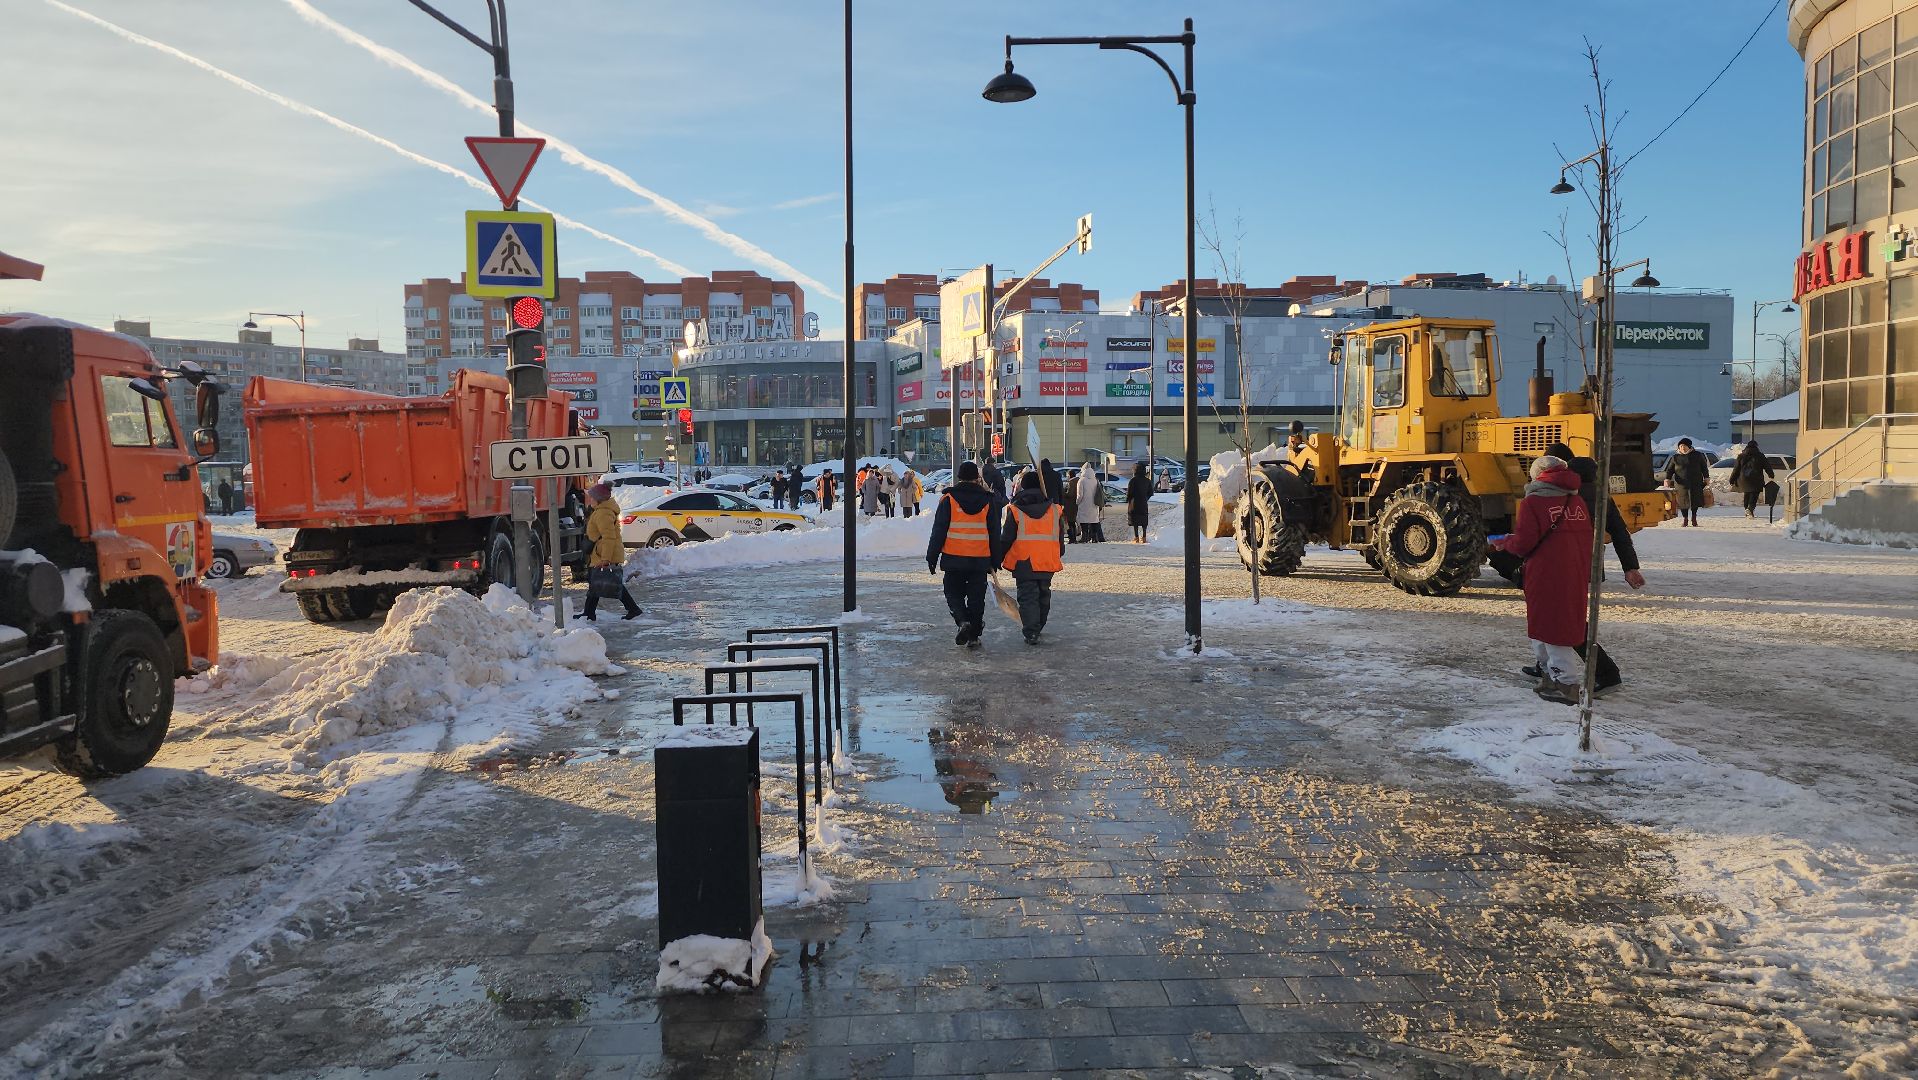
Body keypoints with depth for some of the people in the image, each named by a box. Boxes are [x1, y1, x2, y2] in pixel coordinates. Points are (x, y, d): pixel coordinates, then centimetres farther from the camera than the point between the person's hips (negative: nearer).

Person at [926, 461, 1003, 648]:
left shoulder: (949, 499, -5)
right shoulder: (988, 500, 2)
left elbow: (938, 531, -5)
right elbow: (995, 533, 7)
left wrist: (932, 557, 2)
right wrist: (994, 561, 15)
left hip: (954, 558, -2)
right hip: (980, 559, 2)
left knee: (954, 592, 12)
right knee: (976, 597, 10)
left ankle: (963, 620, -13)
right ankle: (974, 636, 11)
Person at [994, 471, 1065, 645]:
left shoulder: (1015, 510, -4)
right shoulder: (1054, 510, 6)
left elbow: (1006, 539, -3)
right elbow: (1060, 539, 14)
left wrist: (996, 560, 6)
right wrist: (1058, 556, 29)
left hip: (1023, 562, -3)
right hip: (1048, 562, 3)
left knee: (1027, 597, -1)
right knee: (1043, 595, 19)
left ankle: (1030, 632, -13)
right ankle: (1037, 627, 32)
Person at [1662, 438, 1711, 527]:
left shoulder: (1697, 455, 5)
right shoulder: (1675, 457, 6)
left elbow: (1704, 468, 10)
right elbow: (1669, 470, 7)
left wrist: (1706, 478, 4)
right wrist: (1667, 479, -7)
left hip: (1695, 483, 0)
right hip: (1681, 483, 0)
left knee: (1695, 500, -1)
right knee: (1683, 501, 2)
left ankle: (1694, 518, 15)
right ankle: (1685, 519, 15)